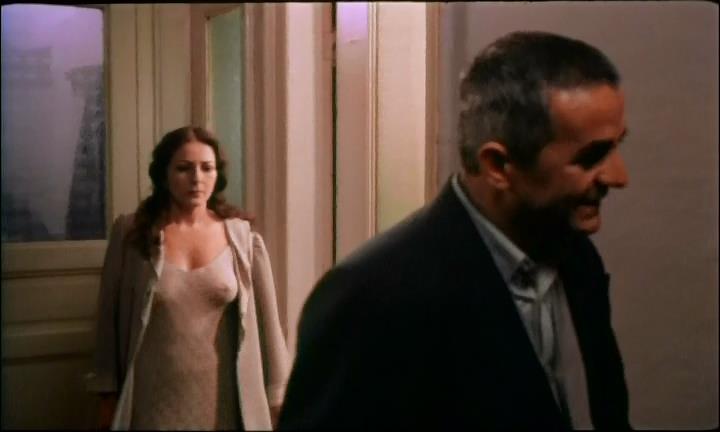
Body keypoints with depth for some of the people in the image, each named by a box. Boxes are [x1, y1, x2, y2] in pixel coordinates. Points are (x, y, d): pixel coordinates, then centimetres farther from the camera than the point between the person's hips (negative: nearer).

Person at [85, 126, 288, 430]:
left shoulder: (242, 238, -3)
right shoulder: (131, 233, -4)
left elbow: (266, 322, 2)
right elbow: (109, 319, 2)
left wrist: (274, 400, 3)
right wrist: (108, 399, 3)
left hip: (223, 403, 1)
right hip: (154, 402, -1)